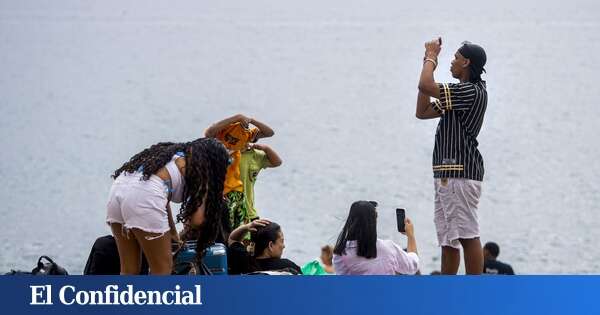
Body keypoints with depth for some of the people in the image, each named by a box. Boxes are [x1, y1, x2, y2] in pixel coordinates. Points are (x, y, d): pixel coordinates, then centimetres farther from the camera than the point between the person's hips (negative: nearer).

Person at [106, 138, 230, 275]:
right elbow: (197, 219, 6)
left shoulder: (174, 153, 33)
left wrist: (172, 232, 42)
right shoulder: (200, 170, 12)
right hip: (143, 195, -7)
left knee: (129, 270, 14)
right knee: (162, 269, 6)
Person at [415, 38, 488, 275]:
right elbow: (422, 111, 23)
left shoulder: (472, 91, -11)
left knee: (467, 236, -11)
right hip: (446, 173, 11)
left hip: (460, 173, -11)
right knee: (447, 239, 11)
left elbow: (425, 86, -20)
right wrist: (429, 63, 21)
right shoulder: (461, 93, 21)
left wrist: (431, 57, -1)